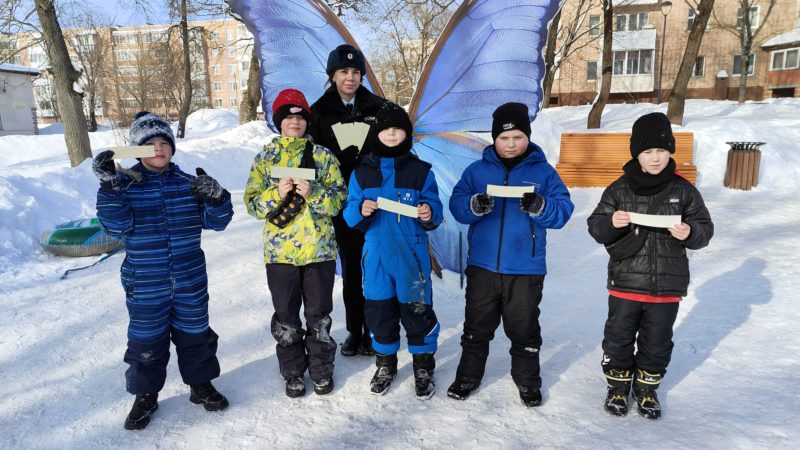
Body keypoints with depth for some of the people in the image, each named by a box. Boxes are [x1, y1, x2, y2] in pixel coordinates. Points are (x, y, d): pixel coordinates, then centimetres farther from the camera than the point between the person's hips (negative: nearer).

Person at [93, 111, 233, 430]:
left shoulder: (188, 183, 1)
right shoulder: (125, 184, -4)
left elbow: (216, 222, -1)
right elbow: (117, 225, -17)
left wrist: (215, 197, -21)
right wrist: (108, 186, -27)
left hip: (191, 283, 2)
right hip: (145, 286, -2)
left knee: (195, 334, 16)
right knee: (146, 340, 12)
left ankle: (200, 383, 36)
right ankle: (146, 394, 32)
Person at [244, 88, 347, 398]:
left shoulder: (323, 155, 2)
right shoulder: (265, 157, 4)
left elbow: (339, 200, -3)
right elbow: (252, 203, 0)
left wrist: (313, 193, -20)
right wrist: (277, 193, -18)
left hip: (319, 249, -1)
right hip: (280, 251, 1)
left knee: (319, 315, 11)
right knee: (286, 317, 12)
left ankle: (321, 369, 31)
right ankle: (293, 372, 31)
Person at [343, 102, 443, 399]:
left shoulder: (421, 171, 0)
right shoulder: (362, 172, 5)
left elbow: (434, 209, 0)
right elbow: (349, 214, 3)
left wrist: (429, 213, -23)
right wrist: (361, 210, -19)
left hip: (412, 255, -2)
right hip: (376, 255, 2)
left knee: (417, 310, 4)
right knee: (379, 310, 12)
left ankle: (424, 366, 24)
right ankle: (385, 363, 33)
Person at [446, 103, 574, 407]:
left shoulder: (543, 171, 0)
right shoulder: (477, 170, 3)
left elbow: (563, 211, -6)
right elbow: (456, 205, -3)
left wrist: (538, 206, -26)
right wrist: (474, 205, -25)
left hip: (526, 270, -1)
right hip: (482, 266, 1)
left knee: (524, 329, 13)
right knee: (476, 326, 15)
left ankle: (528, 382, 32)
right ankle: (468, 376, 32)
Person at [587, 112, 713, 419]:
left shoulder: (684, 190, -1)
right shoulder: (619, 189, -4)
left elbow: (705, 229, 2)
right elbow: (596, 228, -3)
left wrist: (690, 233, -20)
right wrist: (611, 223, -25)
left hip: (667, 285, 1)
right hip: (625, 282, -1)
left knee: (657, 342, 14)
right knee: (618, 337, 11)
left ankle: (646, 387, 36)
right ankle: (618, 384, 33)